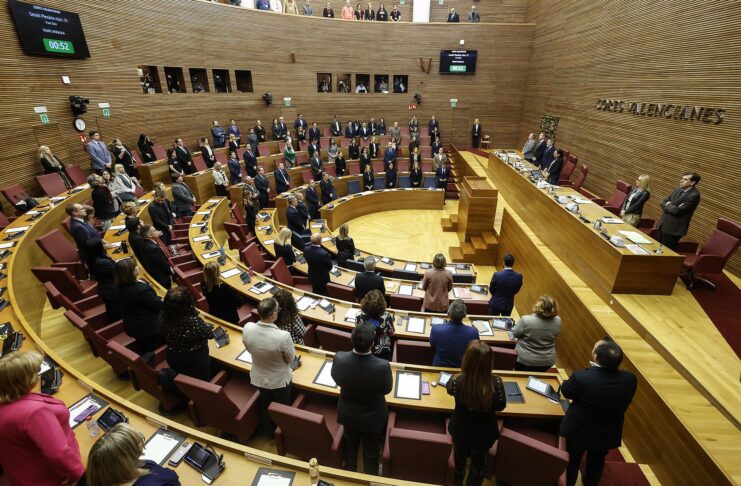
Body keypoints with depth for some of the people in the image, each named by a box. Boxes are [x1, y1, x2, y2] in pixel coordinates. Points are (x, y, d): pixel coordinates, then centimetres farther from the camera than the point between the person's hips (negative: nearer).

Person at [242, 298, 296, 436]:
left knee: (265, 407, 31)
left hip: (259, 378, 4)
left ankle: (269, 432, 56)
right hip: (280, 380, -3)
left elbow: (249, 349, -4)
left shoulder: (247, 328, -26)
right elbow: (291, 358, -18)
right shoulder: (283, 336, -39)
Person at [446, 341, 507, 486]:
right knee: (479, 463, 32)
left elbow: (449, 388, -8)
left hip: (460, 430, 0)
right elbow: (500, 407, -11)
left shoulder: (457, 381, -35)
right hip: (485, 433, 0)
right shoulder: (496, 383, -34)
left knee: (460, 458, 33)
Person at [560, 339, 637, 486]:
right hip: (609, 433, 3)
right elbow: (624, 402, -4)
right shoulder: (630, 379, -25)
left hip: (578, 431, -3)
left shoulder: (581, 377, -37)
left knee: (572, 461, 25)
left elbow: (565, 391, -15)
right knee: (597, 461, 32)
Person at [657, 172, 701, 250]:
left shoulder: (694, 195, -16)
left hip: (674, 228, -8)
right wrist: (670, 207, -9)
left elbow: (677, 210, -21)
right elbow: (664, 202, 12)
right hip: (663, 224, 8)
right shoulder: (678, 190, 9)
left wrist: (668, 205, -3)